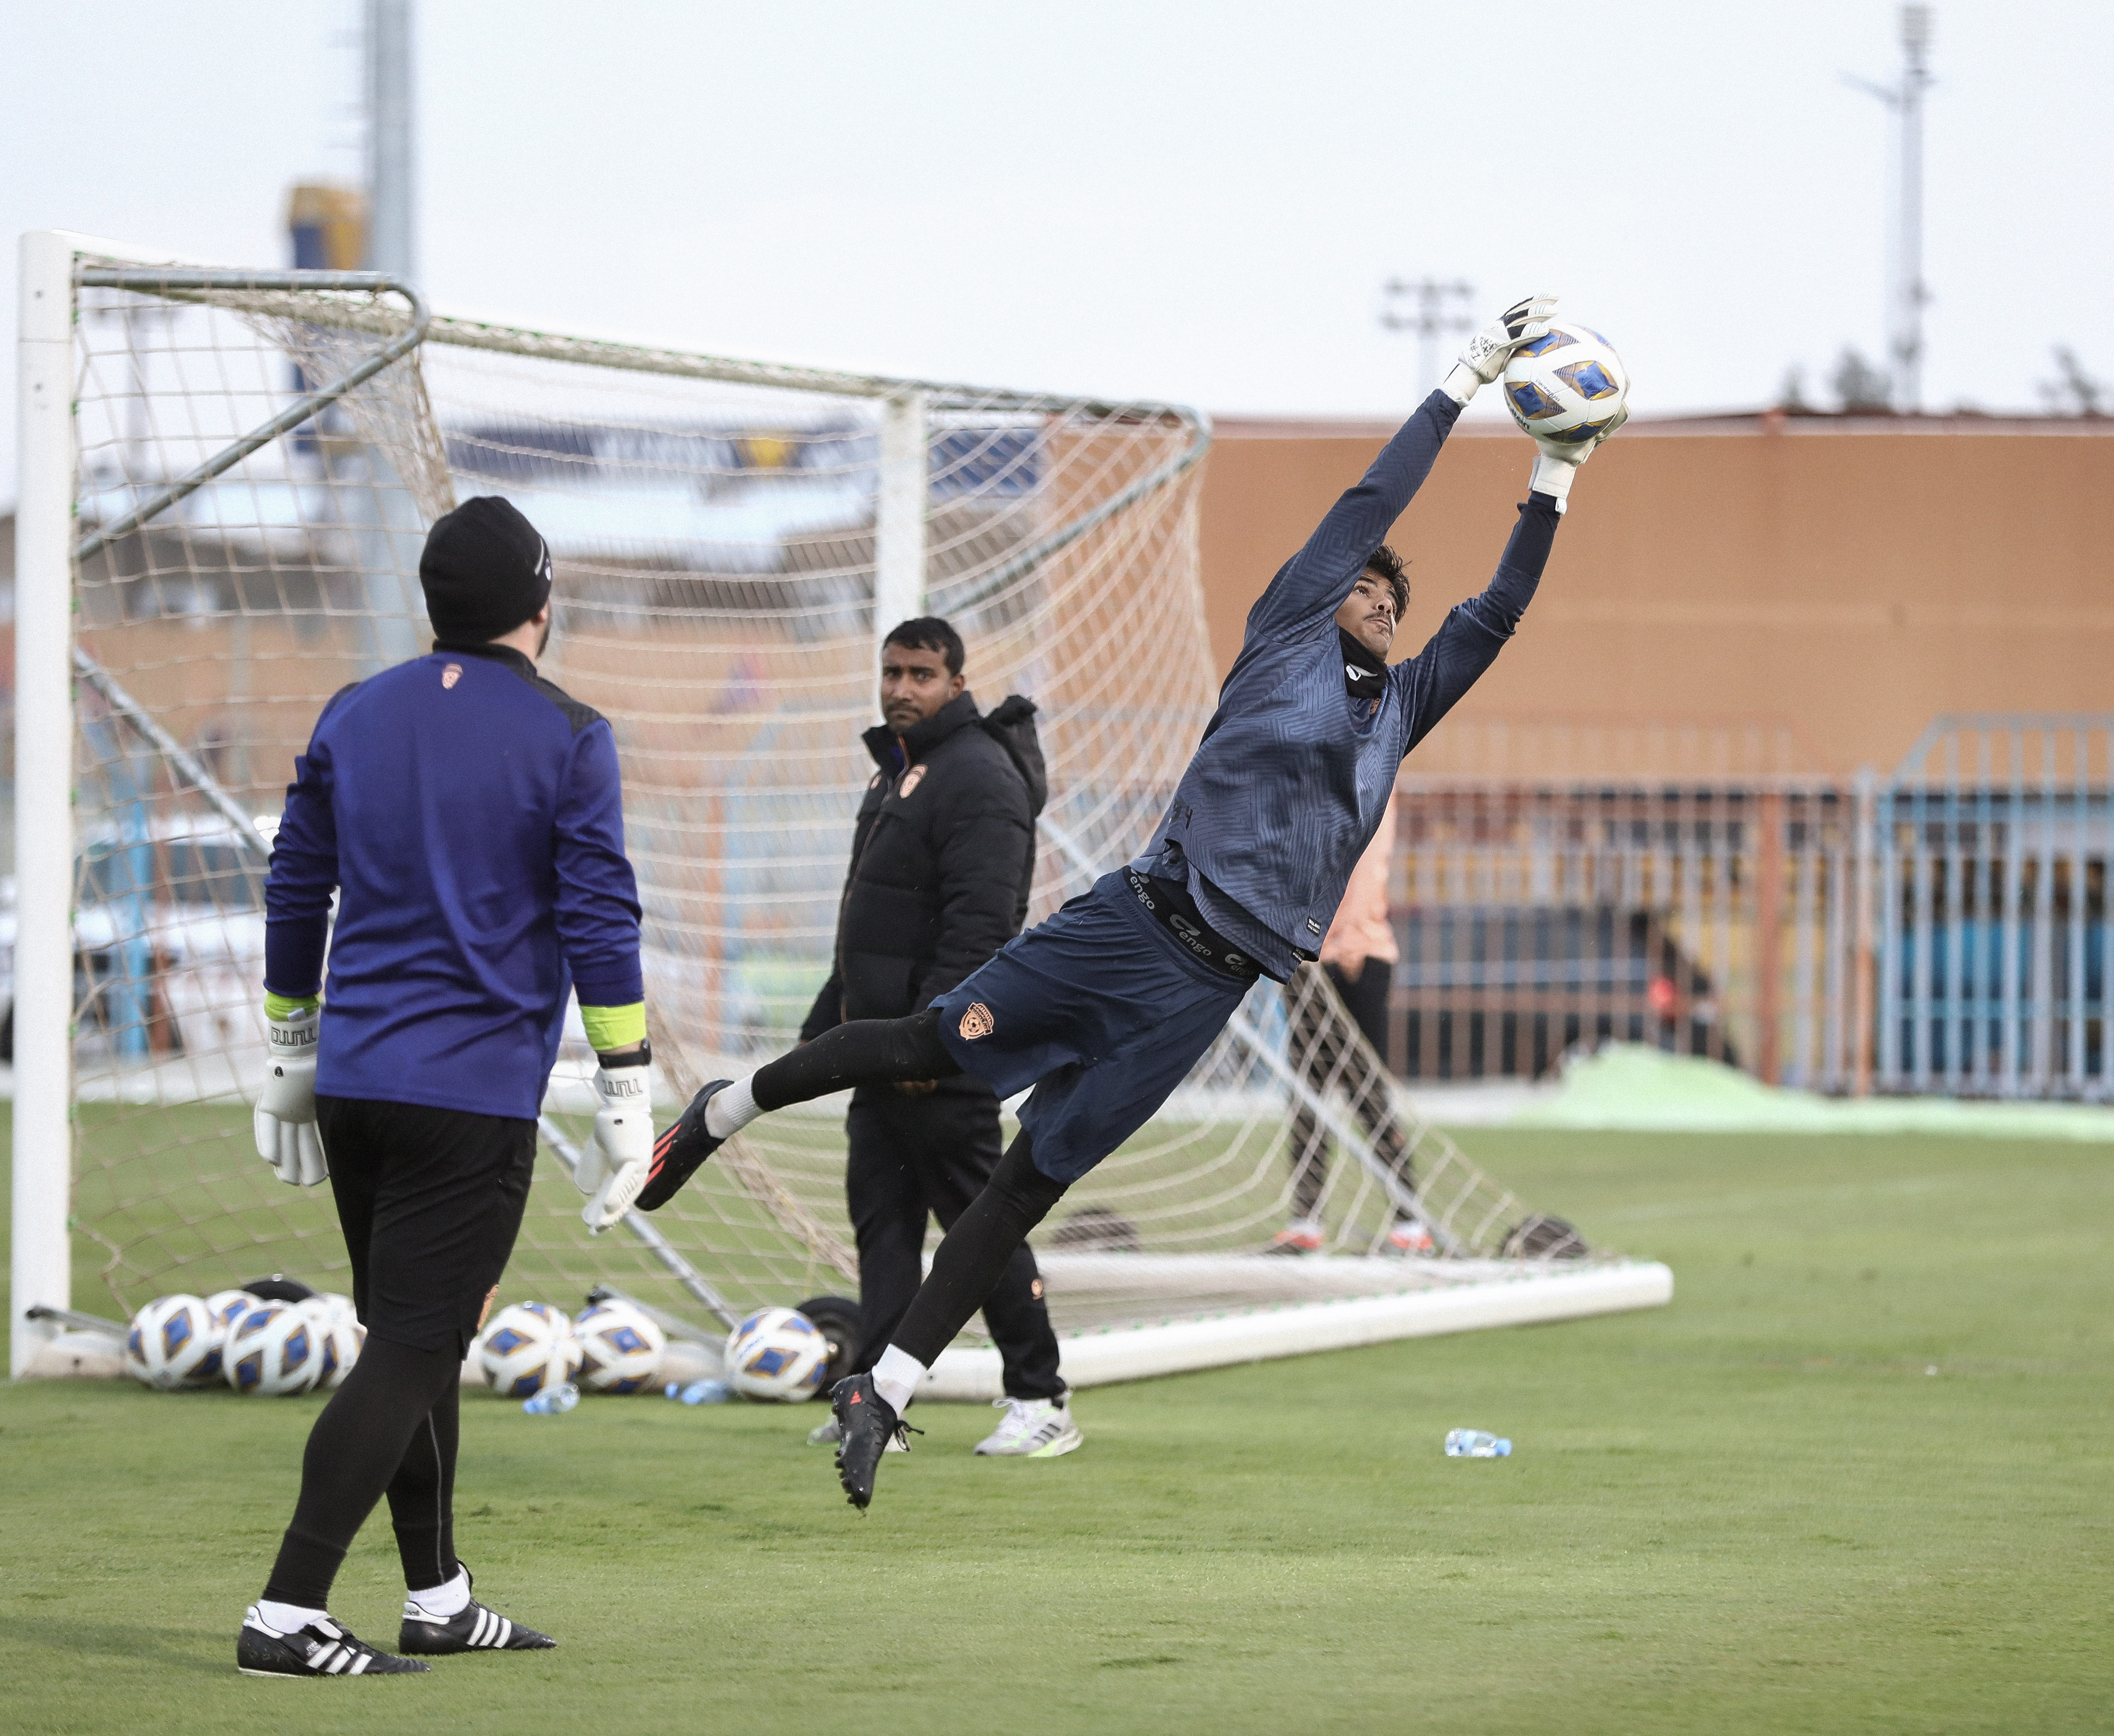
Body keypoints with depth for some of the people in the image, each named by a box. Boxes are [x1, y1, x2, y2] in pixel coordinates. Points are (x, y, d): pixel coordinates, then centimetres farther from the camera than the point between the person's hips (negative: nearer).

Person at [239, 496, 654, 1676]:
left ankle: (440, 1602, 23)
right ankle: (289, 1614, -15)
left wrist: (293, 1052, 25)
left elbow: (295, 891, 15)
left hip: (353, 1081, 6)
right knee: (414, 1352, -6)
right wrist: (627, 1096, -4)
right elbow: (599, 922, -9)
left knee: (413, 1342, 17)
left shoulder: (354, 719, 9)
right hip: (475, 1093, -6)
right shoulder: (566, 739, -6)